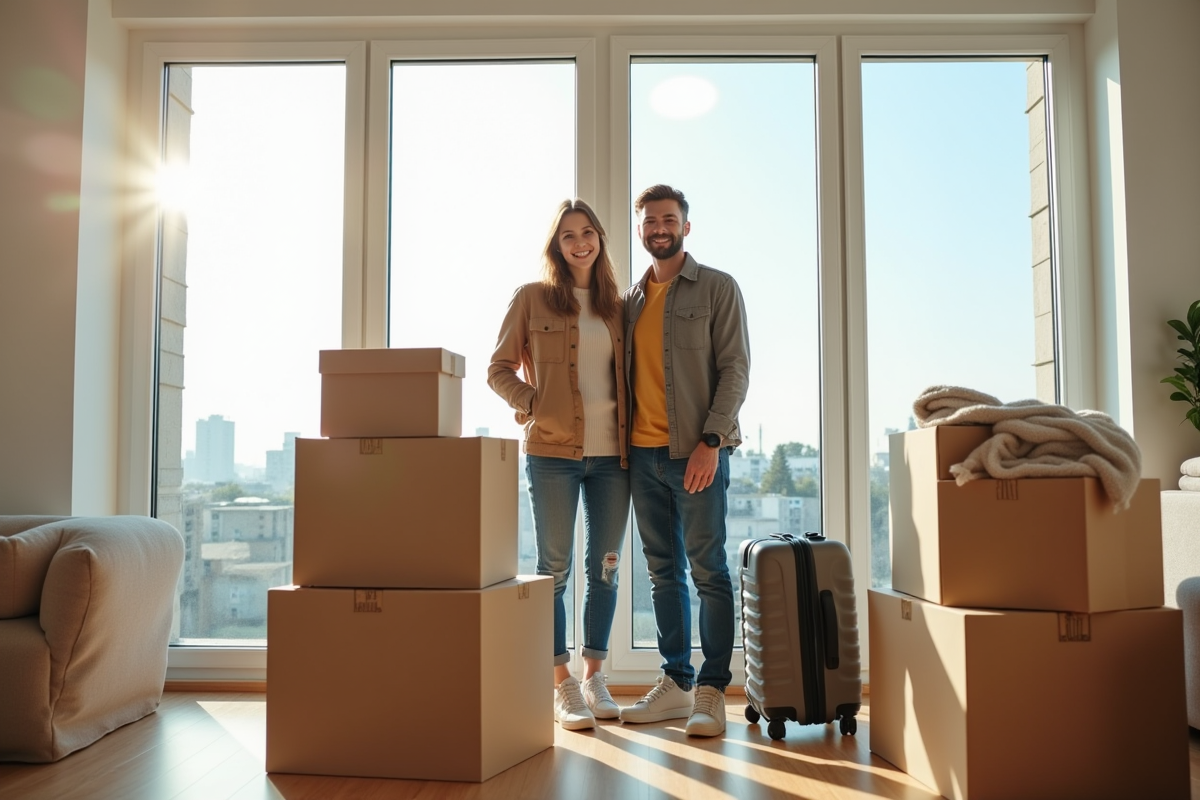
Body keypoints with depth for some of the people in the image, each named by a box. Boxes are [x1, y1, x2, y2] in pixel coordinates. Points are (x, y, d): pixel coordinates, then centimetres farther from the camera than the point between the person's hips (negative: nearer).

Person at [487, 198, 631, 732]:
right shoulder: (532, 298, 3)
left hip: (611, 452, 4)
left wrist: (632, 428, 4)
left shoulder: (616, 306, 14)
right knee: (555, 568, 1)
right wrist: (532, 404, -10)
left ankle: (594, 678, 21)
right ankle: (562, 686, 11)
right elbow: (499, 369, 4)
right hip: (551, 451, -4)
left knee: (605, 568, 8)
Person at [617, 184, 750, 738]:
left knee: (707, 570, -2)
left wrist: (710, 440, -16)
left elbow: (735, 368, -5)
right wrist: (620, 442, 6)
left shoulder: (717, 289, 2)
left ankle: (712, 691, 6)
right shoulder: (632, 299, 17)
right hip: (642, 453, 6)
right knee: (663, 572, 10)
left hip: (696, 451, -5)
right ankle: (675, 683, 19)